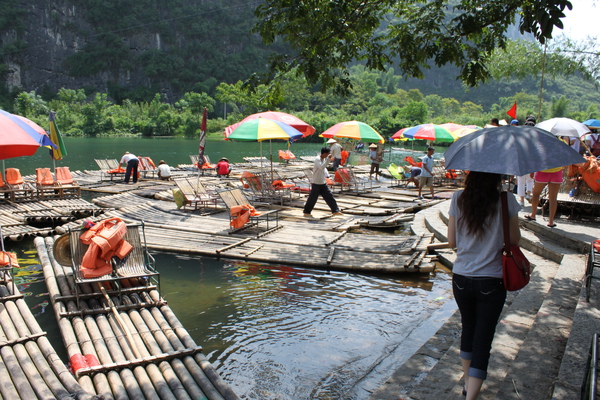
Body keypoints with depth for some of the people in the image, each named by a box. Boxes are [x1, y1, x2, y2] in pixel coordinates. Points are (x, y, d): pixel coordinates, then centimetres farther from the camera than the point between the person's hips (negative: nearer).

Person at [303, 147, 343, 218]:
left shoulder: (324, 159, 7)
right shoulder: (317, 159, -17)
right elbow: (322, 167, -32)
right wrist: (328, 159, -30)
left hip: (323, 183, 8)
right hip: (316, 183, -8)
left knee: (329, 196, 5)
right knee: (312, 198, 0)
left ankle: (335, 211, 9)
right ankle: (306, 212, 12)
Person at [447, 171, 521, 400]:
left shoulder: (458, 199, -5)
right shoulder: (506, 200, -10)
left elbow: (452, 241, 0)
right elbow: (514, 240, -1)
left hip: (461, 278, 3)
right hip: (491, 282, -3)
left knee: (468, 330, 23)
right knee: (483, 340, 5)